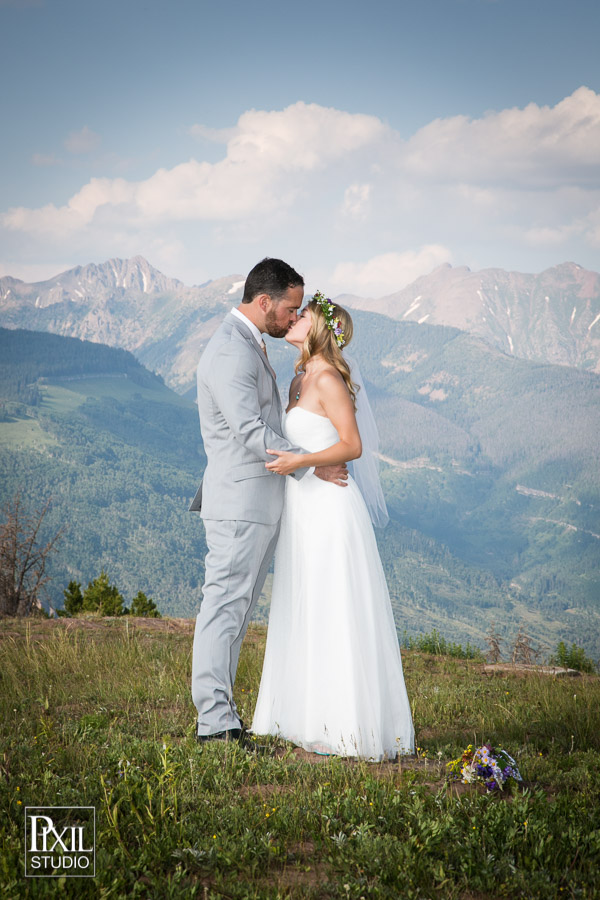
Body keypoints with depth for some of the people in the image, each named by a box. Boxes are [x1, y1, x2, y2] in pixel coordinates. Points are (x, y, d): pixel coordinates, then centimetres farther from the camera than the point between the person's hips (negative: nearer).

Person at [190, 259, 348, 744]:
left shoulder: (251, 345, 18)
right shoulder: (230, 352, -16)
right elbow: (252, 433, -21)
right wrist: (314, 465, -14)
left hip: (261, 503, 10)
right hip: (240, 502, -10)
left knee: (236, 612, 10)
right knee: (224, 609, -7)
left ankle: (220, 716, 15)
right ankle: (216, 724, -5)